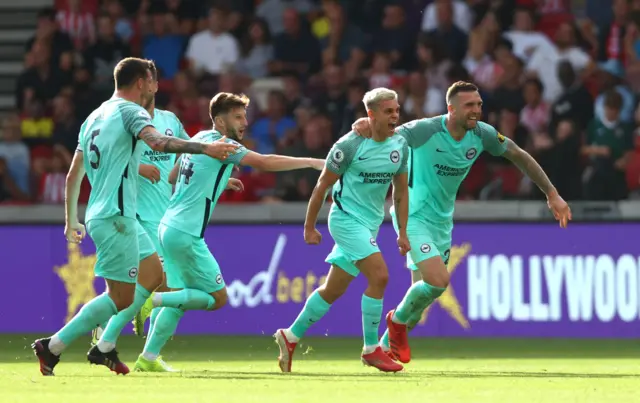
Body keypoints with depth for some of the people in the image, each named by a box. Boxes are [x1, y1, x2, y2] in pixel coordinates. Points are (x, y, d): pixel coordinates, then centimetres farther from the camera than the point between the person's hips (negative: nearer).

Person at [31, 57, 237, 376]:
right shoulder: (130, 111, -8)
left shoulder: (94, 117, 17)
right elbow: (158, 142, -28)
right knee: (121, 298, -8)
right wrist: (205, 148, -28)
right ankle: (52, 347, -8)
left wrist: (71, 220, 27)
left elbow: (73, 176, 20)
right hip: (115, 217, -10)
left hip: (101, 214, 10)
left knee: (153, 275, 17)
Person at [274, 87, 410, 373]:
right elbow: (322, 185, -7)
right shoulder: (349, 145, -14)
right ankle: (371, 349, -10)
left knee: (333, 289, 12)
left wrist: (402, 232, 9)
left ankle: (291, 337, 27)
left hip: (370, 225, 7)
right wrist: (309, 227, -4)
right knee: (379, 275, -20)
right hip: (346, 218, -7)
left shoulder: (400, 146, 4)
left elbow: (400, 191, 13)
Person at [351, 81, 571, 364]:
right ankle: (398, 320, 7)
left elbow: (520, 157, 6)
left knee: (424, 292, 10)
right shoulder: (424, 130, -22)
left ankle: (387, 345, 32)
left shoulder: (481, 134, -6)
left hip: (442, 222, 6)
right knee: (438, 280, -22)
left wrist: (552, 195, 6)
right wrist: (367, 126, -49)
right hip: (414, 217, -6)